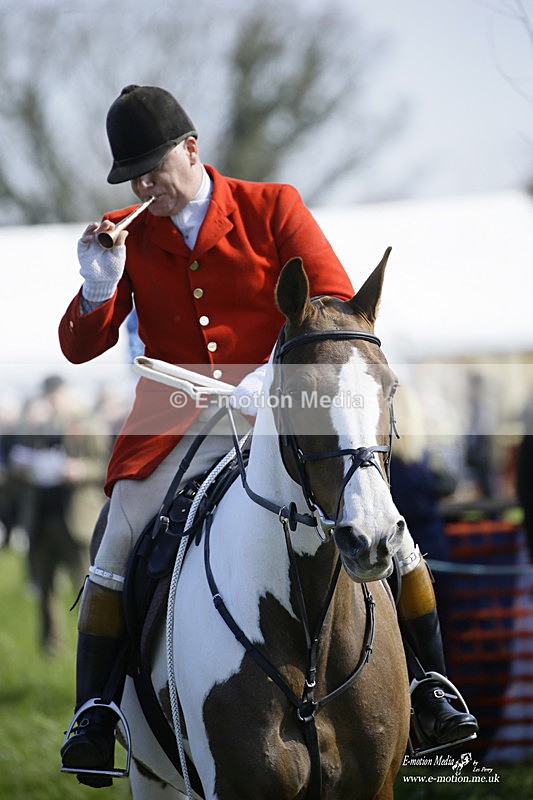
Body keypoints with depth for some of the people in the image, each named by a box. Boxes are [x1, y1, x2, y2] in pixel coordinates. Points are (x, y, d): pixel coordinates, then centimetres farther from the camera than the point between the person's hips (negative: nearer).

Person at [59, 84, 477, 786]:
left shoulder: (272, 208, 0)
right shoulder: (125, 236, 7)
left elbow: (338, 307, -5)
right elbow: (80, 347, 6)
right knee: (117, 544, -18)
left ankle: (428, 684, -1)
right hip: (179, 424, 1)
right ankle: (94, 711, -5)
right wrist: (99, 286, -15)